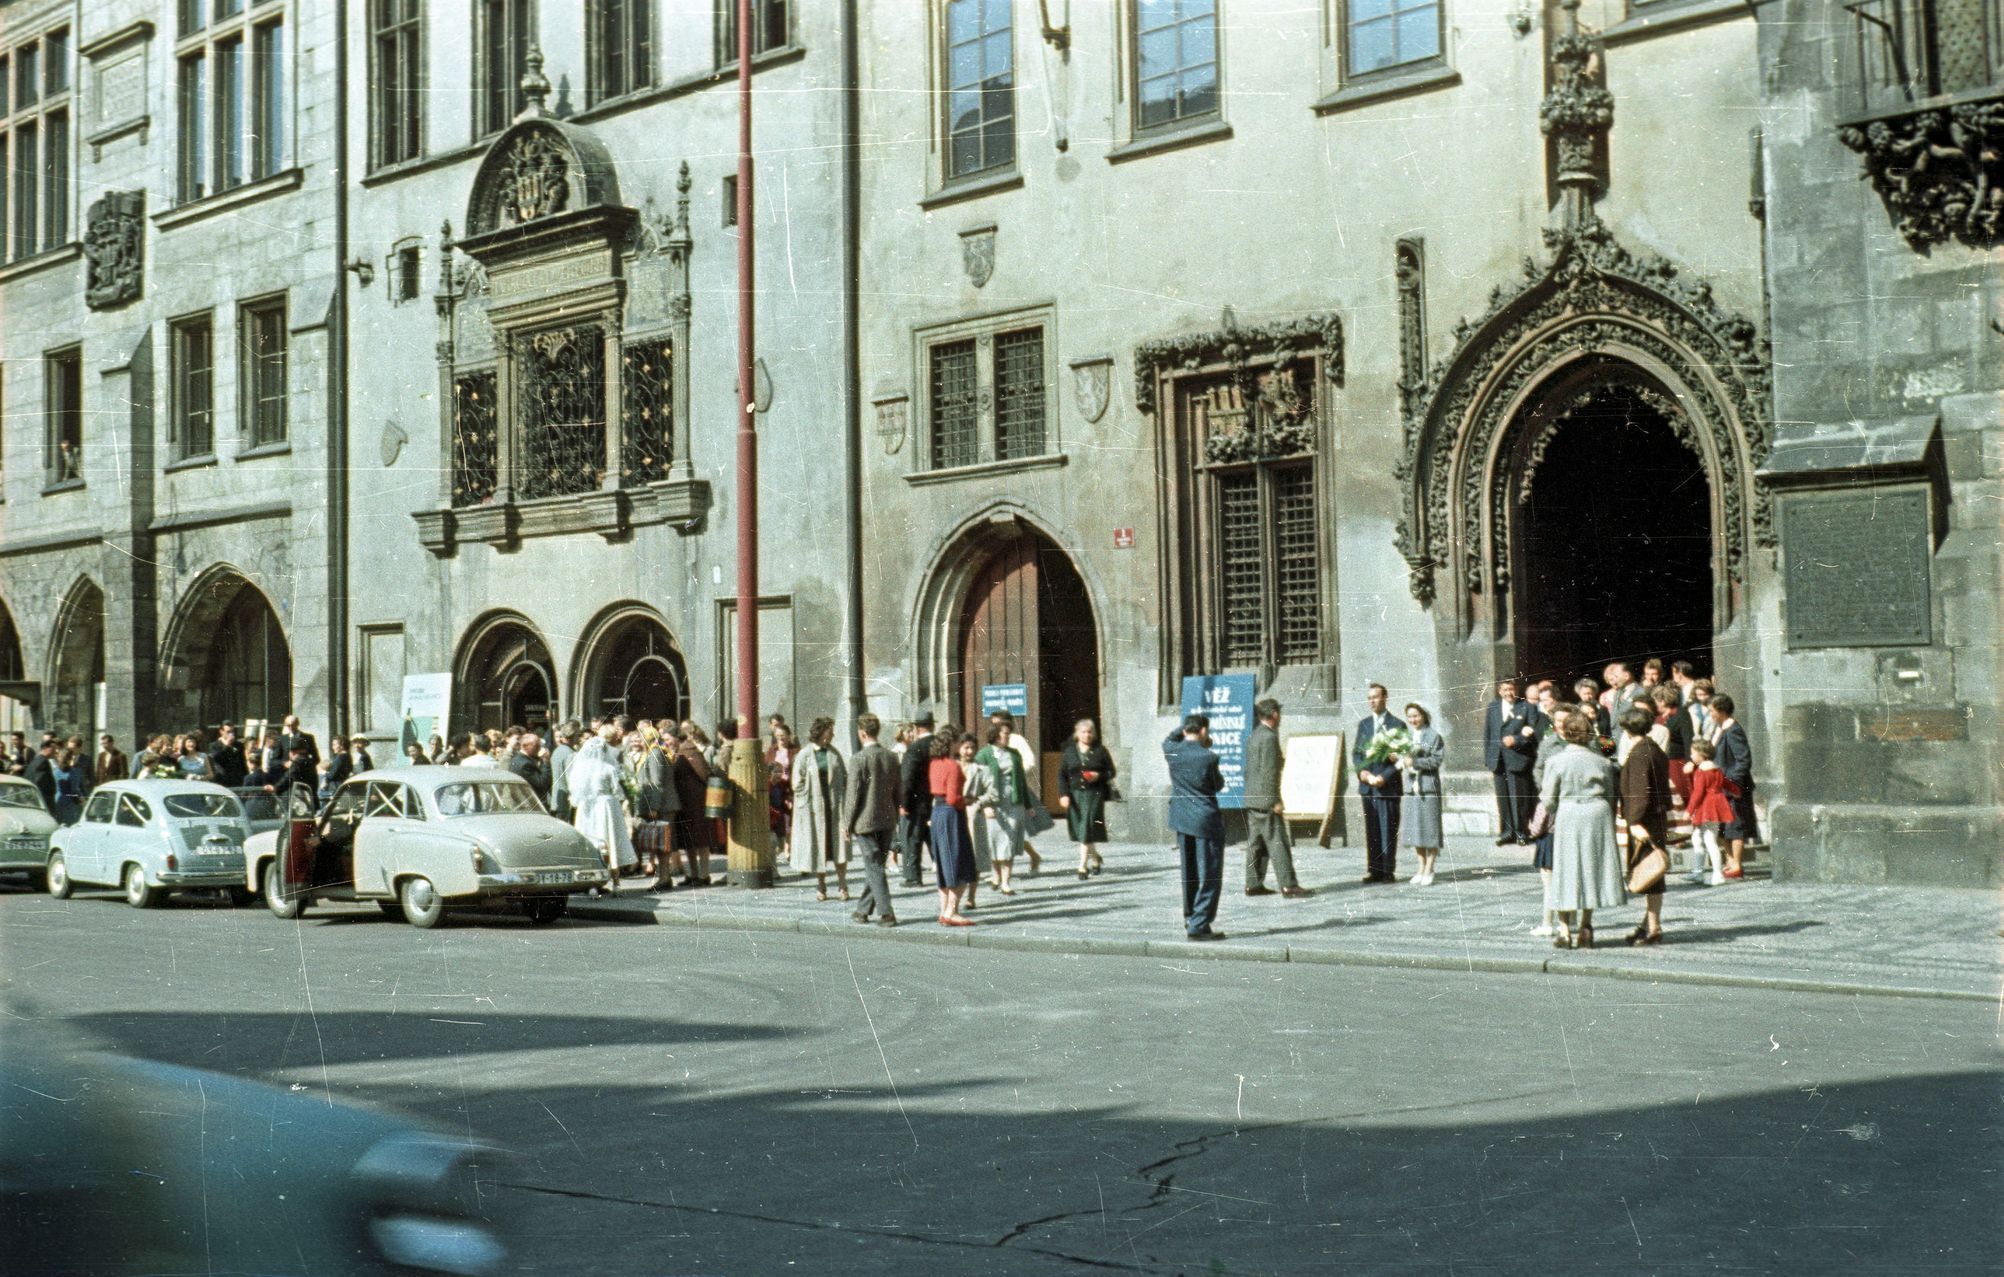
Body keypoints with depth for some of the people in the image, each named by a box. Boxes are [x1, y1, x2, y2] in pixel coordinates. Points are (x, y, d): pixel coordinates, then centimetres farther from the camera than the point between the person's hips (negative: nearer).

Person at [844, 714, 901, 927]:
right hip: (887, 821, 6)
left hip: (866, 821, -6)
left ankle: (886, 913, -6)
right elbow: (899, 792, 9)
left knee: (874, 868, -2)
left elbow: (853, 795, -13)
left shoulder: (858, 759, -14)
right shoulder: (891, 757, 4)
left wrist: (847, 824, -5)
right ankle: (864, 909, 26)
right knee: (874, 866, 15)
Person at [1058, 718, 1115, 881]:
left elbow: (1111, 771, 8)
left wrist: (1099, 776, -13)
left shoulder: (1100, 751, 4)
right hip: (1075, 795, 3)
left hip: (1094, 794, -3)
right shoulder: (1069, 752, 8)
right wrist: (1063, 794, -4)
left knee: (1087, 829, -11)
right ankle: (1095, 858, 30)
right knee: (1079, 829, 6)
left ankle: (1083, 866, -10)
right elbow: (1062, 775, 7)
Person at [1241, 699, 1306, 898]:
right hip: (1266, 799, -9)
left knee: (1256, 843, 11)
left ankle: (1253, 884, 13)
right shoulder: (1269, 737, -15)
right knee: (1278, 843, -8)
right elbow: (1269, 772, -19)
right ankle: (1288, 885, -10)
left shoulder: (1253, 737, 14)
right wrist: (1275, 800, -18)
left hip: (1252, 799, 9)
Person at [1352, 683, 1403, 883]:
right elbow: (1355, 752, 14)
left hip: (1388, 785, -4)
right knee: (1371, 829, 6)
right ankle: (1374, 870, 10)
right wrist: (1361, 771, -5)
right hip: (1367, 784, 4)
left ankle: (1388, 871, 2)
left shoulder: (1397, 725, -2)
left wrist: (1384, 777, -14)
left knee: (1388, 829, -2)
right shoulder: (1363, 725, 13)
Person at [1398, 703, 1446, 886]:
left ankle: (1429, 871, 0)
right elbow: (1400, 760, 17)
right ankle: (1422, 868, 13)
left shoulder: (1433, 736, 0)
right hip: (1409, 787, 5)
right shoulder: (1405, 736, 15)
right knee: (1414, 829, 5)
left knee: (1429, 828, -4)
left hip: (1428, 787, -5)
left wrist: (1414, 762, -16)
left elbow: (1436, 760, -8)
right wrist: (1402, 761, -5)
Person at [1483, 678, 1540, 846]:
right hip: (1498, 761, 4)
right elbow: (1487, 735, 13)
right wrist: (1488, 761, 8)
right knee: (1502, 798, 5)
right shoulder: (1492, 708, 13)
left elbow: (1534, 734, -2)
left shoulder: (1526, 708, 2)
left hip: (1517, 759, -4)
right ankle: (1508, 831, 13)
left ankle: (1521, 832, 6)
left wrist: (1516, 740, -16)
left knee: (1519, 797, -3)